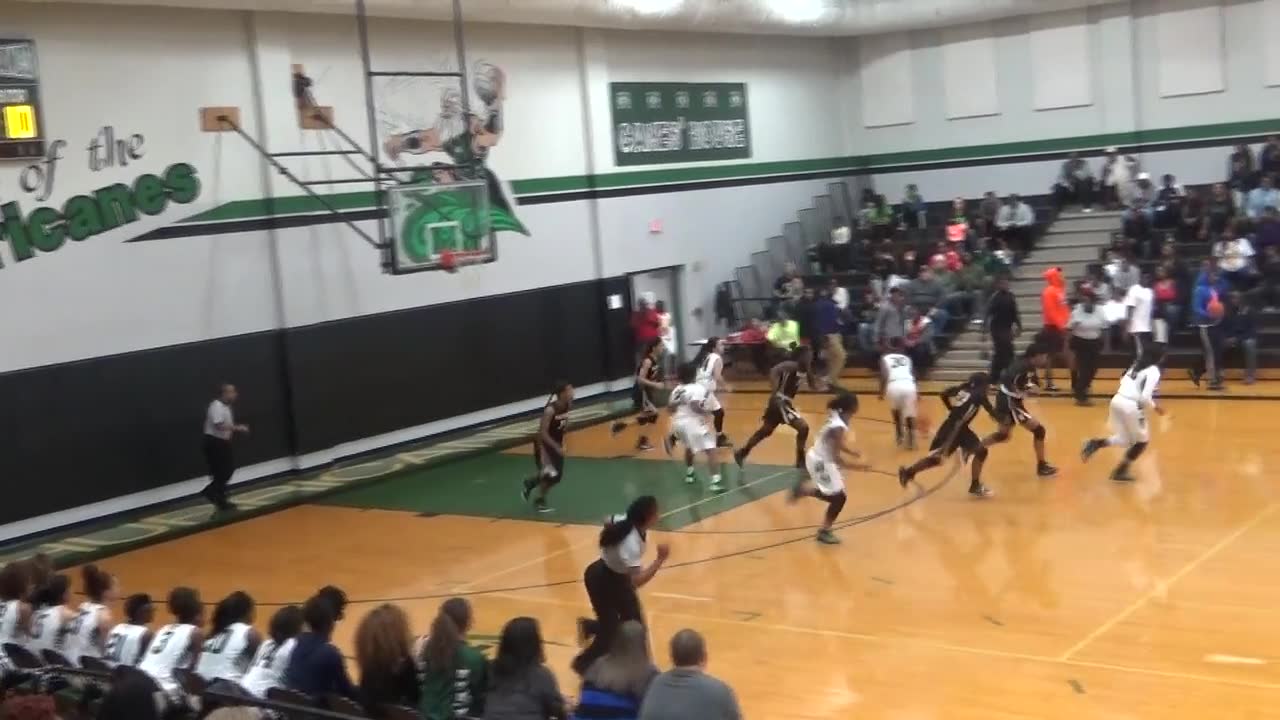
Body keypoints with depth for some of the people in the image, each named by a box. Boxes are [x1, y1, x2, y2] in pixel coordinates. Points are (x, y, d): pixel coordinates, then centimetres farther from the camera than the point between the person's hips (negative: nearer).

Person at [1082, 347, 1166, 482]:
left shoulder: (1137, 364, 15)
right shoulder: (1154, 371, -9)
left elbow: (1123, 380, 19)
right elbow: (1145, 397, -16)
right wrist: (1154, 407, 0)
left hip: (1117, 400, 7)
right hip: (1131, 406, -7)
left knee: (1124, 440, 19)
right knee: (1142, 441, 15)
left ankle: (1094, 444, -4)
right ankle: (1120, 472, 14)